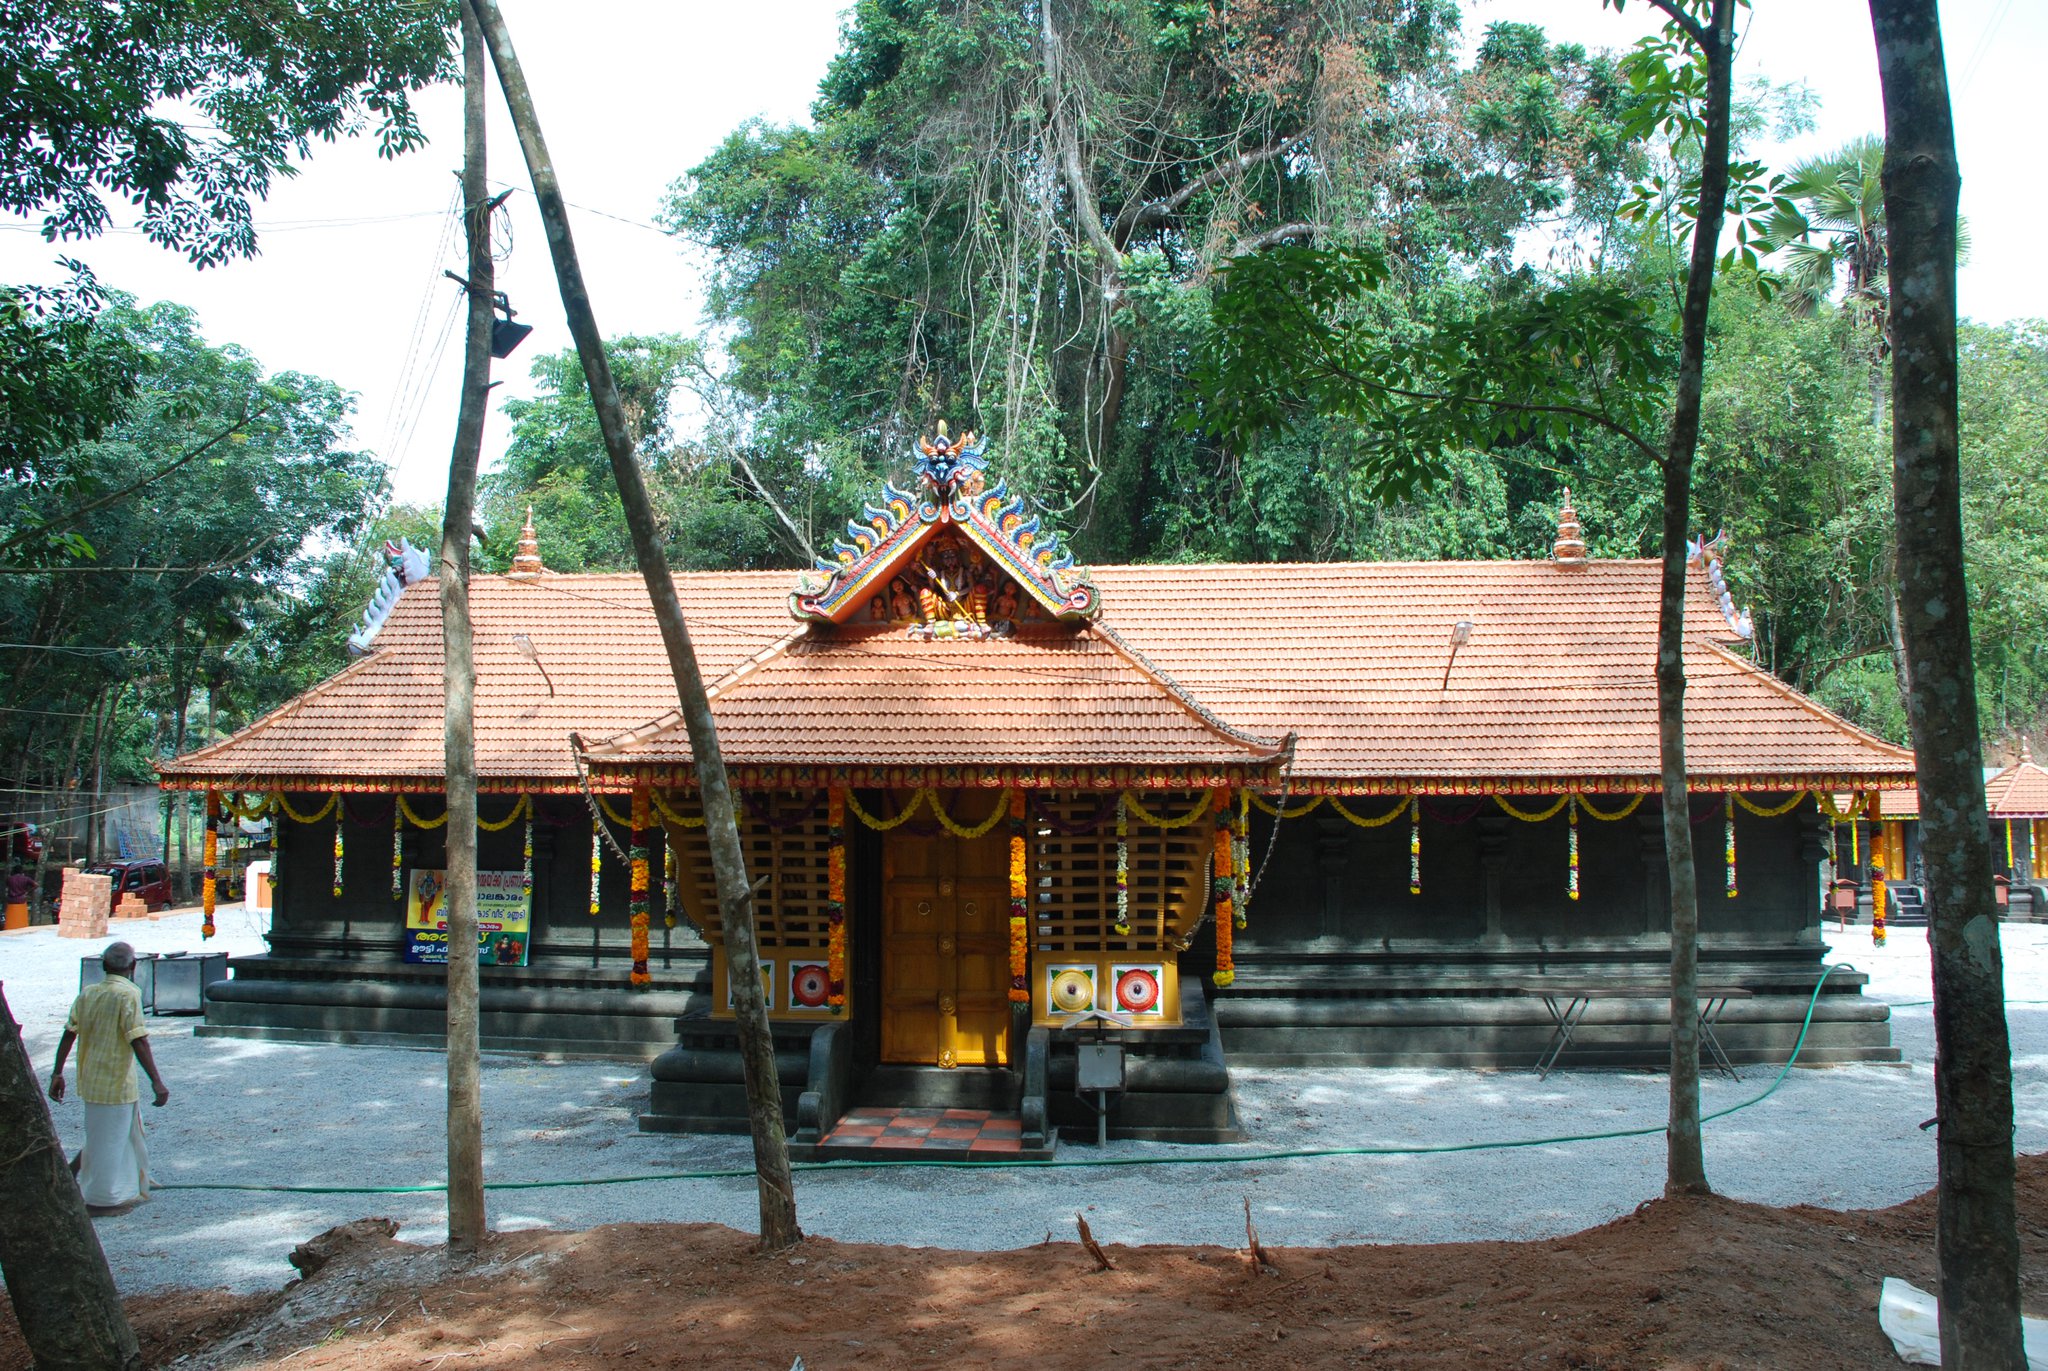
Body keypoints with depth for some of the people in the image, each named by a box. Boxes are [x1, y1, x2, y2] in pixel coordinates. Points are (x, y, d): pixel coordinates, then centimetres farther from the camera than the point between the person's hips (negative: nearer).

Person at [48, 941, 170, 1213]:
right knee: (110, 1137, 3)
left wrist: (57, 1073, 16)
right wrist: (157, 1081, -21)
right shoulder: (128, 994, -15)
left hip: (90, 1078, 7)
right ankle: (100, 1200, 10)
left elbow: (69, 1034, 7)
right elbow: (138, 1041, -21)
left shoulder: (87, 994, 5)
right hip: (116, 1082, -7)